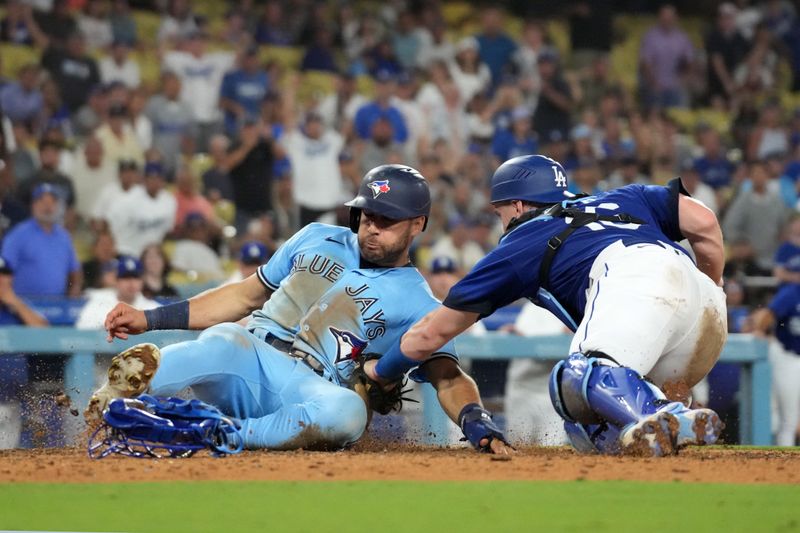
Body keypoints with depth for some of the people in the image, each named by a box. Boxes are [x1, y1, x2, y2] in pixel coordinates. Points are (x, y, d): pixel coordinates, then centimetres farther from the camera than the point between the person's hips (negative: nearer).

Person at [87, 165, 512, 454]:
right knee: (220, 342, -37)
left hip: (305, 391, -2)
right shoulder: (317, 240, 20)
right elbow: (246, 296, 25)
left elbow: (448, 377, 1)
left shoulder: (416, 303, 11)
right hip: (247, 352, 2)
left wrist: (478, 425, -23)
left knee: (347, 412, -39)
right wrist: (150, 319, 18)